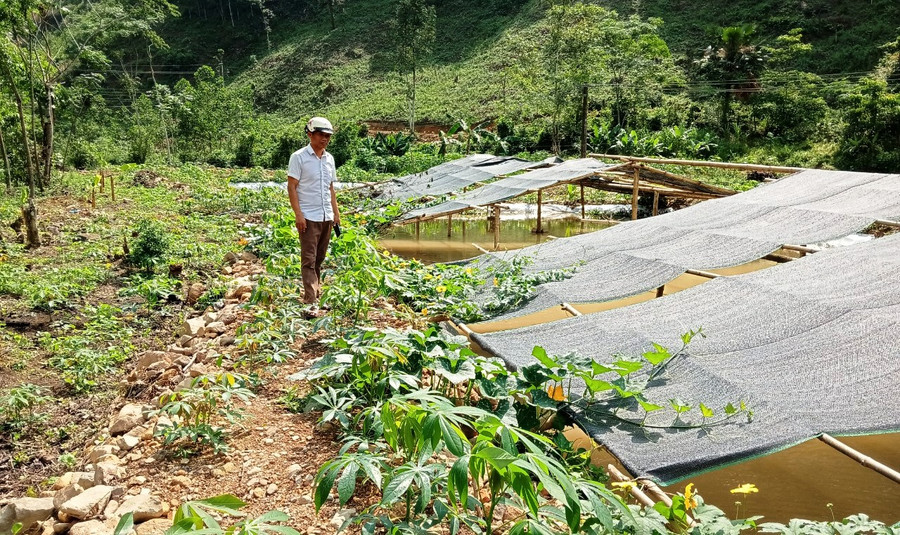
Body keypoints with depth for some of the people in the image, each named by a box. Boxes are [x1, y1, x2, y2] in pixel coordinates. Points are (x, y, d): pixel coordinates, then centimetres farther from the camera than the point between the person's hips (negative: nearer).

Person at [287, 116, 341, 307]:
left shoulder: (329, 159, 13)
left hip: (327, 217, 6)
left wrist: (336, 212, 14)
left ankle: (316, 292, 22)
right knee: (309, 259, -6)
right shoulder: (299, 157, -5)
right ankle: (311, 300, -8)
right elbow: (291, 187, -7)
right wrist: (298, 214, -15)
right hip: (308, 217, -6)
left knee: (320, 258, 12)